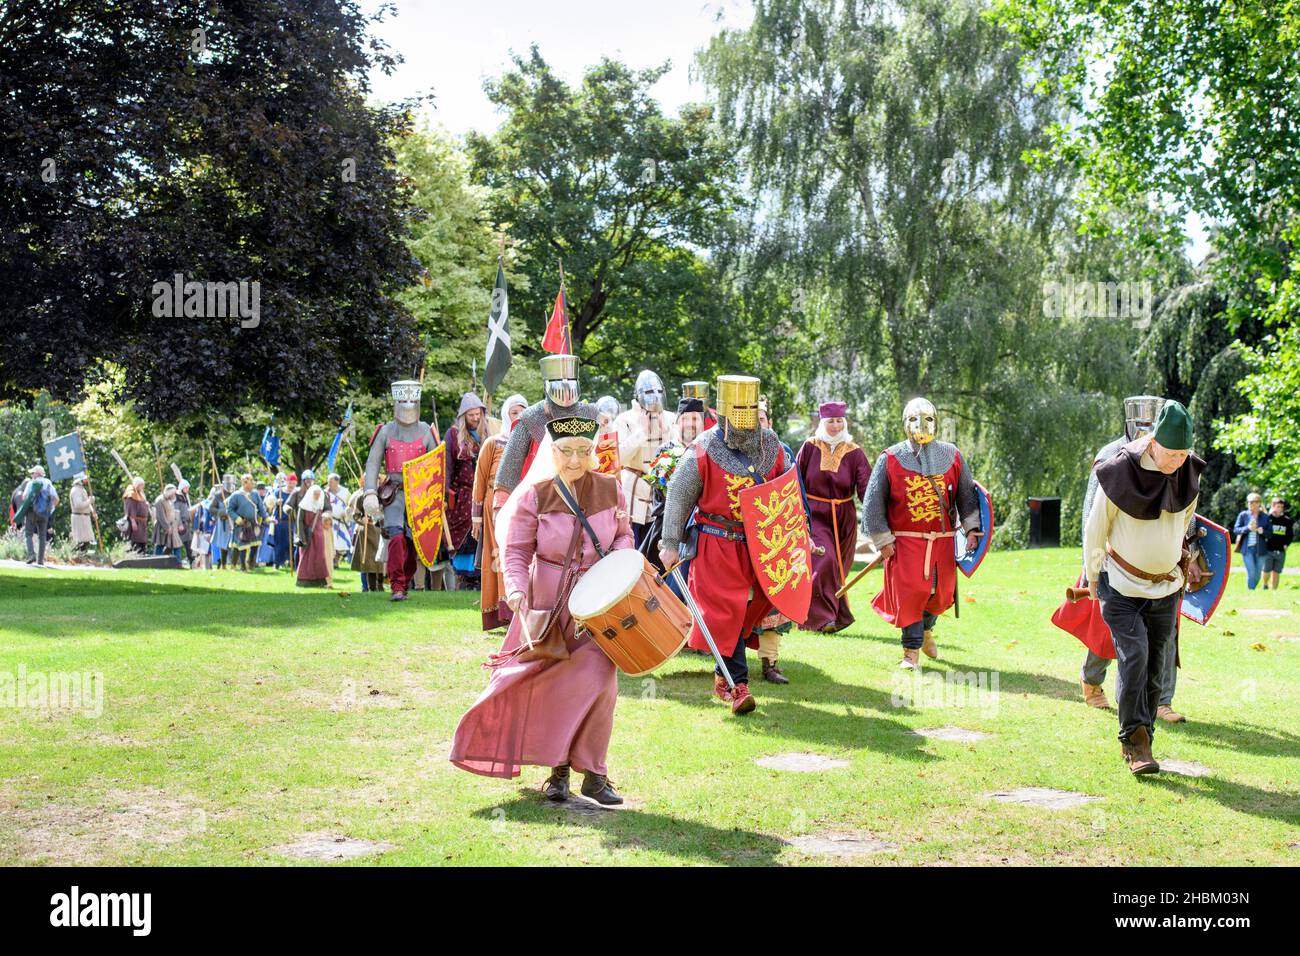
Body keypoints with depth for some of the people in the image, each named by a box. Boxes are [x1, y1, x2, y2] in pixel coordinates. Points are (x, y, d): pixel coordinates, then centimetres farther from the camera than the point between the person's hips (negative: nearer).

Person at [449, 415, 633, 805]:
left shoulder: (610, 489, -2)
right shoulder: (534, 495, -8)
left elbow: (623, 535, 12)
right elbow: (515, 550, -7)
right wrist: (516, 590, -24)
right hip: (548, 601, -1)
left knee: (597, 680, -9)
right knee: (551, 681, 4)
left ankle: (593, 773, 2)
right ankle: (558, 769, 20)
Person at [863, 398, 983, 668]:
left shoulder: (952, 456, 6)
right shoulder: (890, 459, -3)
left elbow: (966, 494, 12)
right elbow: (873, 503, -2)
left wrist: (971, 528, 1)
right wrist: (883, 540, -5)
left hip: (942, 541, 3)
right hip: (905, 541, -3)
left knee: (941, 593, 12)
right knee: (910, 592, -9)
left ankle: (925, 629, 42)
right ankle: (912, 650, 2)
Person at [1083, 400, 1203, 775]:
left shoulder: (1189, 476, -3)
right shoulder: (1119, 474, -17)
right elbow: (1095, 530, -4)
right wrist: (1093, 577, 4)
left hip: (1166, 589, 4)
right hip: (1123, 587, -4)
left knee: (1155, 666, 4)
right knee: (1134, 656, -17)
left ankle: (1138, 742, 14)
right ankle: (1136, 741, -12)